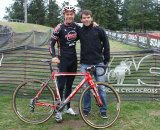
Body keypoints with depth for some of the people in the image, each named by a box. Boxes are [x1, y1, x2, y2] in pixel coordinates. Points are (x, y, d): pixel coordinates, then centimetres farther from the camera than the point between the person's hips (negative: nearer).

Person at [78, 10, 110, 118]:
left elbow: (106, 44, 4)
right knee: (85, 87, 7)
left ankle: (103, 110, 13)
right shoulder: (80, 31, 6)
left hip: (98, 63, -2)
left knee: (101, 87, 1)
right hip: (85, 63, 2)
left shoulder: (99, 30, 0)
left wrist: (106, 59, 2)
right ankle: (86, 109, 21)